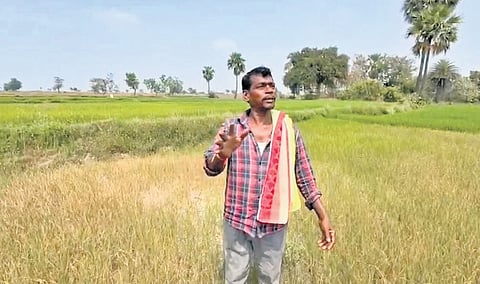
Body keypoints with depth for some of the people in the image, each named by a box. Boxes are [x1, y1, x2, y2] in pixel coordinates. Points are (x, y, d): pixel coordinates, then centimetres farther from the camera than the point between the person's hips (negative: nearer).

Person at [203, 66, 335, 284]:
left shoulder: (289, 130, -5)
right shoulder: (231, 128, -7)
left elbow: (304, 176, 0)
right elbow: (210, 169, -13)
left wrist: (323, 217, -3)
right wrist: (224, 153, -36)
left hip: (273, 223, 1)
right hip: (236, 221, 0)